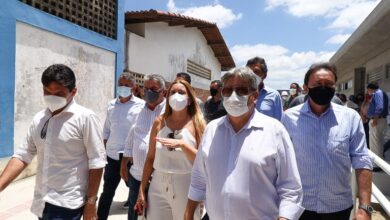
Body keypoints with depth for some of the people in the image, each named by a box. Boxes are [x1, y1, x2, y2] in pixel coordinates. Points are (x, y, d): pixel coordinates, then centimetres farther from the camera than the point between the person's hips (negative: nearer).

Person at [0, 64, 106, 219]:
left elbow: (96, 162, -13)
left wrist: (91, 201, -13)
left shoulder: (85, 118, -14)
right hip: (41, 202, 6)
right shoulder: (38, 119, 5)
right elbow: (23, 155, 7)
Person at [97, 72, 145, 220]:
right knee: (107, 191, 10)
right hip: (113, 156, 3)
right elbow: (106, 130, 13)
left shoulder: (141, 105, -8)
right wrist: (106, 148, 9)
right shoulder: (111, 105, 6)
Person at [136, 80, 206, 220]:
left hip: (186, 189, -2)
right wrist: (142, 190, 5)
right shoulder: (159, 122, 3)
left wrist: (182, 144, -22)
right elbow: (150, 158, 6)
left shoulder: (197, 124, -4)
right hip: (158, 187, 2)